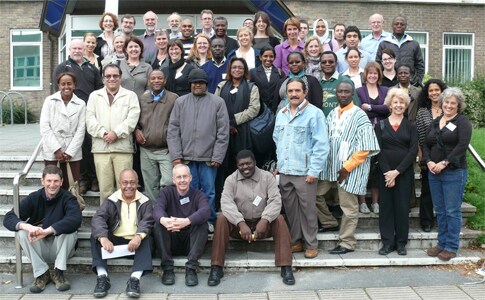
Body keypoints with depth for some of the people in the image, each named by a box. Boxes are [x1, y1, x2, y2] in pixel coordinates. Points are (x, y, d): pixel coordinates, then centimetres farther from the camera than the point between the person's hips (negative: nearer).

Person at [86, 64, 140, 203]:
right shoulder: (95, 96, 15)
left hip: (123, 147, -2)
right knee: (104, 187, 5)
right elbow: (90, 119, 4)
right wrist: (104, 133, -10)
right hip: (101, 147, 2)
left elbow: (132, 119, -4)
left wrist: (116, 133, -13)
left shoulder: (130, 95, 9)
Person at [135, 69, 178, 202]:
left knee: (168, 183, -11)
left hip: (166, 150, -3)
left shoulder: (174, 98, 0)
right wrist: (136, 130, 2)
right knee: (150, 185, 12)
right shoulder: (141, 98, 10)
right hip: (146, 150, 3)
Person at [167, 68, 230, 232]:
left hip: (208, 157, -2)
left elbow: (223, 132, -2)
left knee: (209, 192, 5)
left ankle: (210, 221, 20)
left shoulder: (218, 102, 1)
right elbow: (173, 129, 5)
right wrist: (175, 155, -3)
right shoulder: (180, 102, 8)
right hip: (186, 157, 2)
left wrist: (218, 156, -7)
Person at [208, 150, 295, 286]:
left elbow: (275, 200, -14)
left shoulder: (267, 177, -3)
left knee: (279, 219, -28)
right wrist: (241, 223, -33)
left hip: (262, 223, 0)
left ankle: (286, 268, -25)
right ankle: (216, 268, -24)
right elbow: (226, 203, -18)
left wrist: (265, 220, -31)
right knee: (222, 219, -27)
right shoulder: (231, 179, -3)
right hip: (239, 224, 0)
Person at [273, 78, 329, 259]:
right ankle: (295, 241, 26)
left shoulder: (314, 113, -8)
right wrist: (279, 164, 14)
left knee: (307, 209, 3)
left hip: (305, 171, -5)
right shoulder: (281, 114, 11)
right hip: (284, 171, 6)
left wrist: (314, 170, -15)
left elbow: (321, 144, -11)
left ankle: (311, 244, 17)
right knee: (290, 208, 12)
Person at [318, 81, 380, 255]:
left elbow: (365, 147, -13)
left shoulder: (359, 115, -9)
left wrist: (347, 167, -15)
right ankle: (330, 222, 32)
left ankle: (346, 243, 15)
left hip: (350, 169, -6)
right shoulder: (332, 114, 10)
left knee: (348, 207, 1)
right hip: (330, 166, 7)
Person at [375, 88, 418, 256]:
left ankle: (401, 242, 15)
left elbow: (413, 151, -3)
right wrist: (387, 172, -12)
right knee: (386, 206, 3)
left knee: (402, 206, 3)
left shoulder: (410, 126, 5)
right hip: (385, 172, 0)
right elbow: (378, 150, -2)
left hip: (404, 172, 0)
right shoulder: (381, 125, 5)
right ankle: (387, 242, 12)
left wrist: (397, 171, -13)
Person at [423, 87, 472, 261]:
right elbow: (426, 144, 12)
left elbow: (462, 145, -15)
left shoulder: (462, 122, -4)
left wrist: (444, 163, -19)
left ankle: (451, 247, 11)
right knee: (440, 211, 12)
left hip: (454, 173, -6)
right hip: (434, 173, 6)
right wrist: (429, 162, -6)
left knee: (452, 211, 1)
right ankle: (442, 243, 23)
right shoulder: (435, 122, 14)